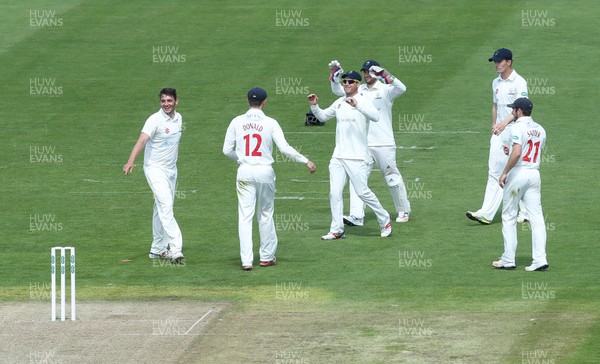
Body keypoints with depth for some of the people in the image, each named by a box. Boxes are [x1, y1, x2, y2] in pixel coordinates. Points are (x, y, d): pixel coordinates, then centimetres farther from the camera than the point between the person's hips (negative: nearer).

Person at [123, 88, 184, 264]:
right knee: (166, 206, -17)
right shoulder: (155, 120, -17)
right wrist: (131, 161, -46)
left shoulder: (178, 118, 6)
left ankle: (157, 249, 21)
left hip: (171, 169, 8)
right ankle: (176, 249, -24)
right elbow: (142, 140, -31)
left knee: (162, 209, 13)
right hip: (155, 169, -8)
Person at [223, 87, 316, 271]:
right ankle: (266, 257, 22)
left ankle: (246, 260, -7)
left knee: (245, 216, 1)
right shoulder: (270, 123, -6)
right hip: (265, 172, -1)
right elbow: (285, 148, -13)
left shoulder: (237, 122, -1)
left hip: (245, 171, 1)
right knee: (266, 215, 14)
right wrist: (306, 161, -5)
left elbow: (227, 150, 2)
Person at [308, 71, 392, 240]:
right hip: (338, 156, 6)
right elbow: (323, 116, 24)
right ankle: (337, 230, 5)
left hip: (357, 156, -6)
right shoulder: (339, 102, 13)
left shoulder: (364, 101, -7)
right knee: (334, 193, 0)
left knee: (362, 192, -6)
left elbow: (376, 116, -25)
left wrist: (356, 105, -37)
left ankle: (385, 221, 11)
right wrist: (314, 106, 4)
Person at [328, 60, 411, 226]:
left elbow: (401, 88, -24)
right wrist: (335, 73, -2)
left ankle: (403, 211, 23)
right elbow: (338, 90, 14)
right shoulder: (359, 90, 11)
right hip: (362, 145, 4)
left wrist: (383, 74, -33)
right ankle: (356, 216, -13)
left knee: (392, 178, 6)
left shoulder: (385, 90, -5)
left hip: (384, 144, -4)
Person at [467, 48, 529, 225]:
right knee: (494, 172, -1)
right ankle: (486, 213, -6)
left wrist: (504, 122, -30)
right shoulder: (496, 83, 14)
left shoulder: (519, 82, -9)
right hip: (499, 132, 7)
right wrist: (494, 126, 16)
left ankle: (526, 212, 12)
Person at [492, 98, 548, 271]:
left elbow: (516, 153, -25)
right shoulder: (540, 130, 11)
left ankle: (508, 260, 7)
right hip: (534, 174, 7)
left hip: (518, 172, -7)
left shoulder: (517, 128, -13)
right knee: (536, 217, 2)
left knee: (509, 217, 5)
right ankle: (539, 259, -6)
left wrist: (505, 172, -18)